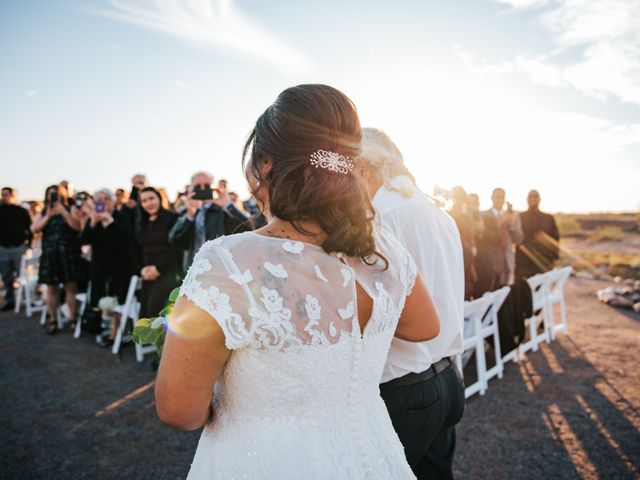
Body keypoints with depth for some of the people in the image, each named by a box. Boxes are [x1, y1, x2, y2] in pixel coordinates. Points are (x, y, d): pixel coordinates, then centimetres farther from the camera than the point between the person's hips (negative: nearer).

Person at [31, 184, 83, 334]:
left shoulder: (71, 209, 4)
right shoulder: (43, 213, 12)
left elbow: (77, 226, -11)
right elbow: (34, 229, -3)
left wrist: (63, 211, -17)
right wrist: (48, 215, -13)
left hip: (68, 253, -3)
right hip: (50, 254, 3)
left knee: (71, 287, -1)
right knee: (51, 288, 5)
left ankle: (72, 319, 8)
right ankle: (52, 320, 14)